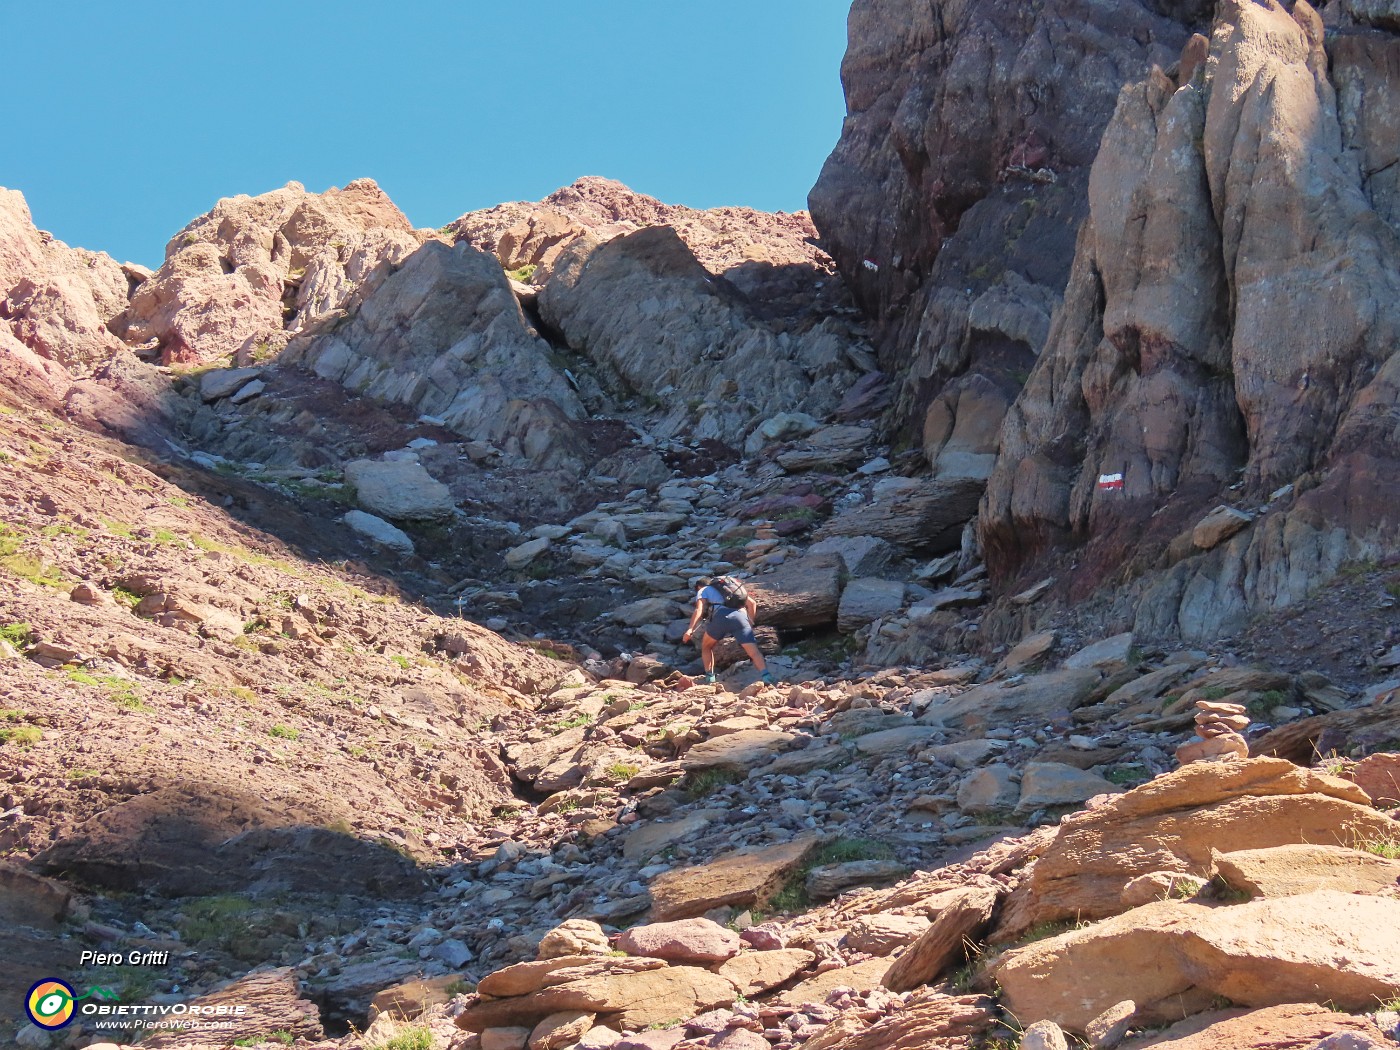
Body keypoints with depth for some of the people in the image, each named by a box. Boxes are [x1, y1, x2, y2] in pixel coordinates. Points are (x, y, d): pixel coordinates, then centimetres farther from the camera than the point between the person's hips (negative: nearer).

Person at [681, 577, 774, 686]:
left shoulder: (703, 590, 28)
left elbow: (699, 610, 6)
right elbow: (751, 603, 29)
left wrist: (690, 629, -4)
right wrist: (750, 623, 33)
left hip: (722, 616, -3)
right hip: (741, 616, 3)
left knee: (706, 647, 24)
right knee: (754, 652, -8)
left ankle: (709, 679, 17)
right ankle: (767, 678, -30)